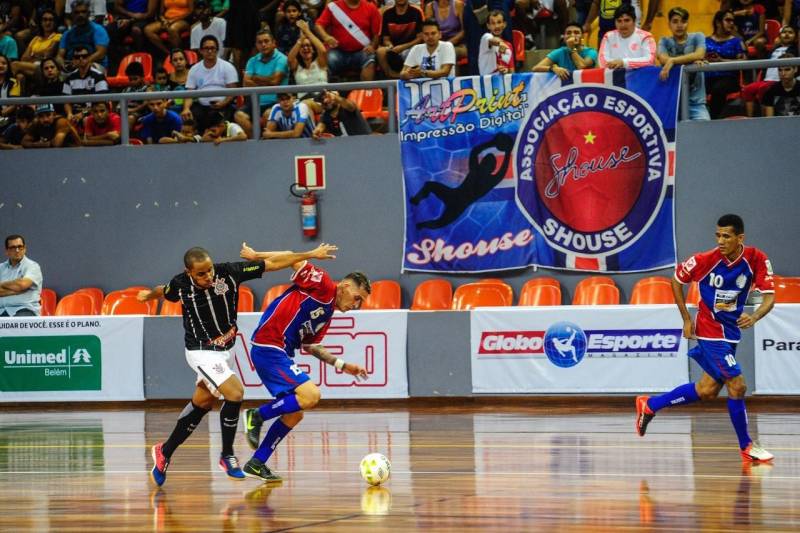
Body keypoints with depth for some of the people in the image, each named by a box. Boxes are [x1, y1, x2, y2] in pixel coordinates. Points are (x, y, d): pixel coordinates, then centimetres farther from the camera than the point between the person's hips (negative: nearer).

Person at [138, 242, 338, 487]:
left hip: (224, 351, 5)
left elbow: (272, 263, -14)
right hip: (201, 352, -4)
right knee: (235, 393, -20)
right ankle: (227, 456, -3)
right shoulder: (180, 285, -19)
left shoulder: (228, 272, -18)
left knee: (201, 405, 15)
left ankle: (165, 452, 32)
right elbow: (163, 292, 9)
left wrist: (311, 255, -15)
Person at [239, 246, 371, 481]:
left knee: (294, 414, 10)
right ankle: (257, 415, -6)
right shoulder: (323, 286, -6)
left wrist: (342, 365, 23)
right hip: (268, 346, -10)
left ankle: (257, 463, 16)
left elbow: (310, 345, 26)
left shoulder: (327, 314, 20)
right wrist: (256, 256, -11)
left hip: (281, 354, 10)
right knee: (311, 396, -20)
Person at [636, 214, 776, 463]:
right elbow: (677, 279, -2)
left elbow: (769, 296, -13)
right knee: (737, 385, -12)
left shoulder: (757, 259, -13)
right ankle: (746, 446, 4)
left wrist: (754, 317, -34)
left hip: (731, 330, 5)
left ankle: (650, 405, 29)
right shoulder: (705, 260, -19)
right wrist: (686, 319, -3)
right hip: (710, 330, -5)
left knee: (707, 390, 12)